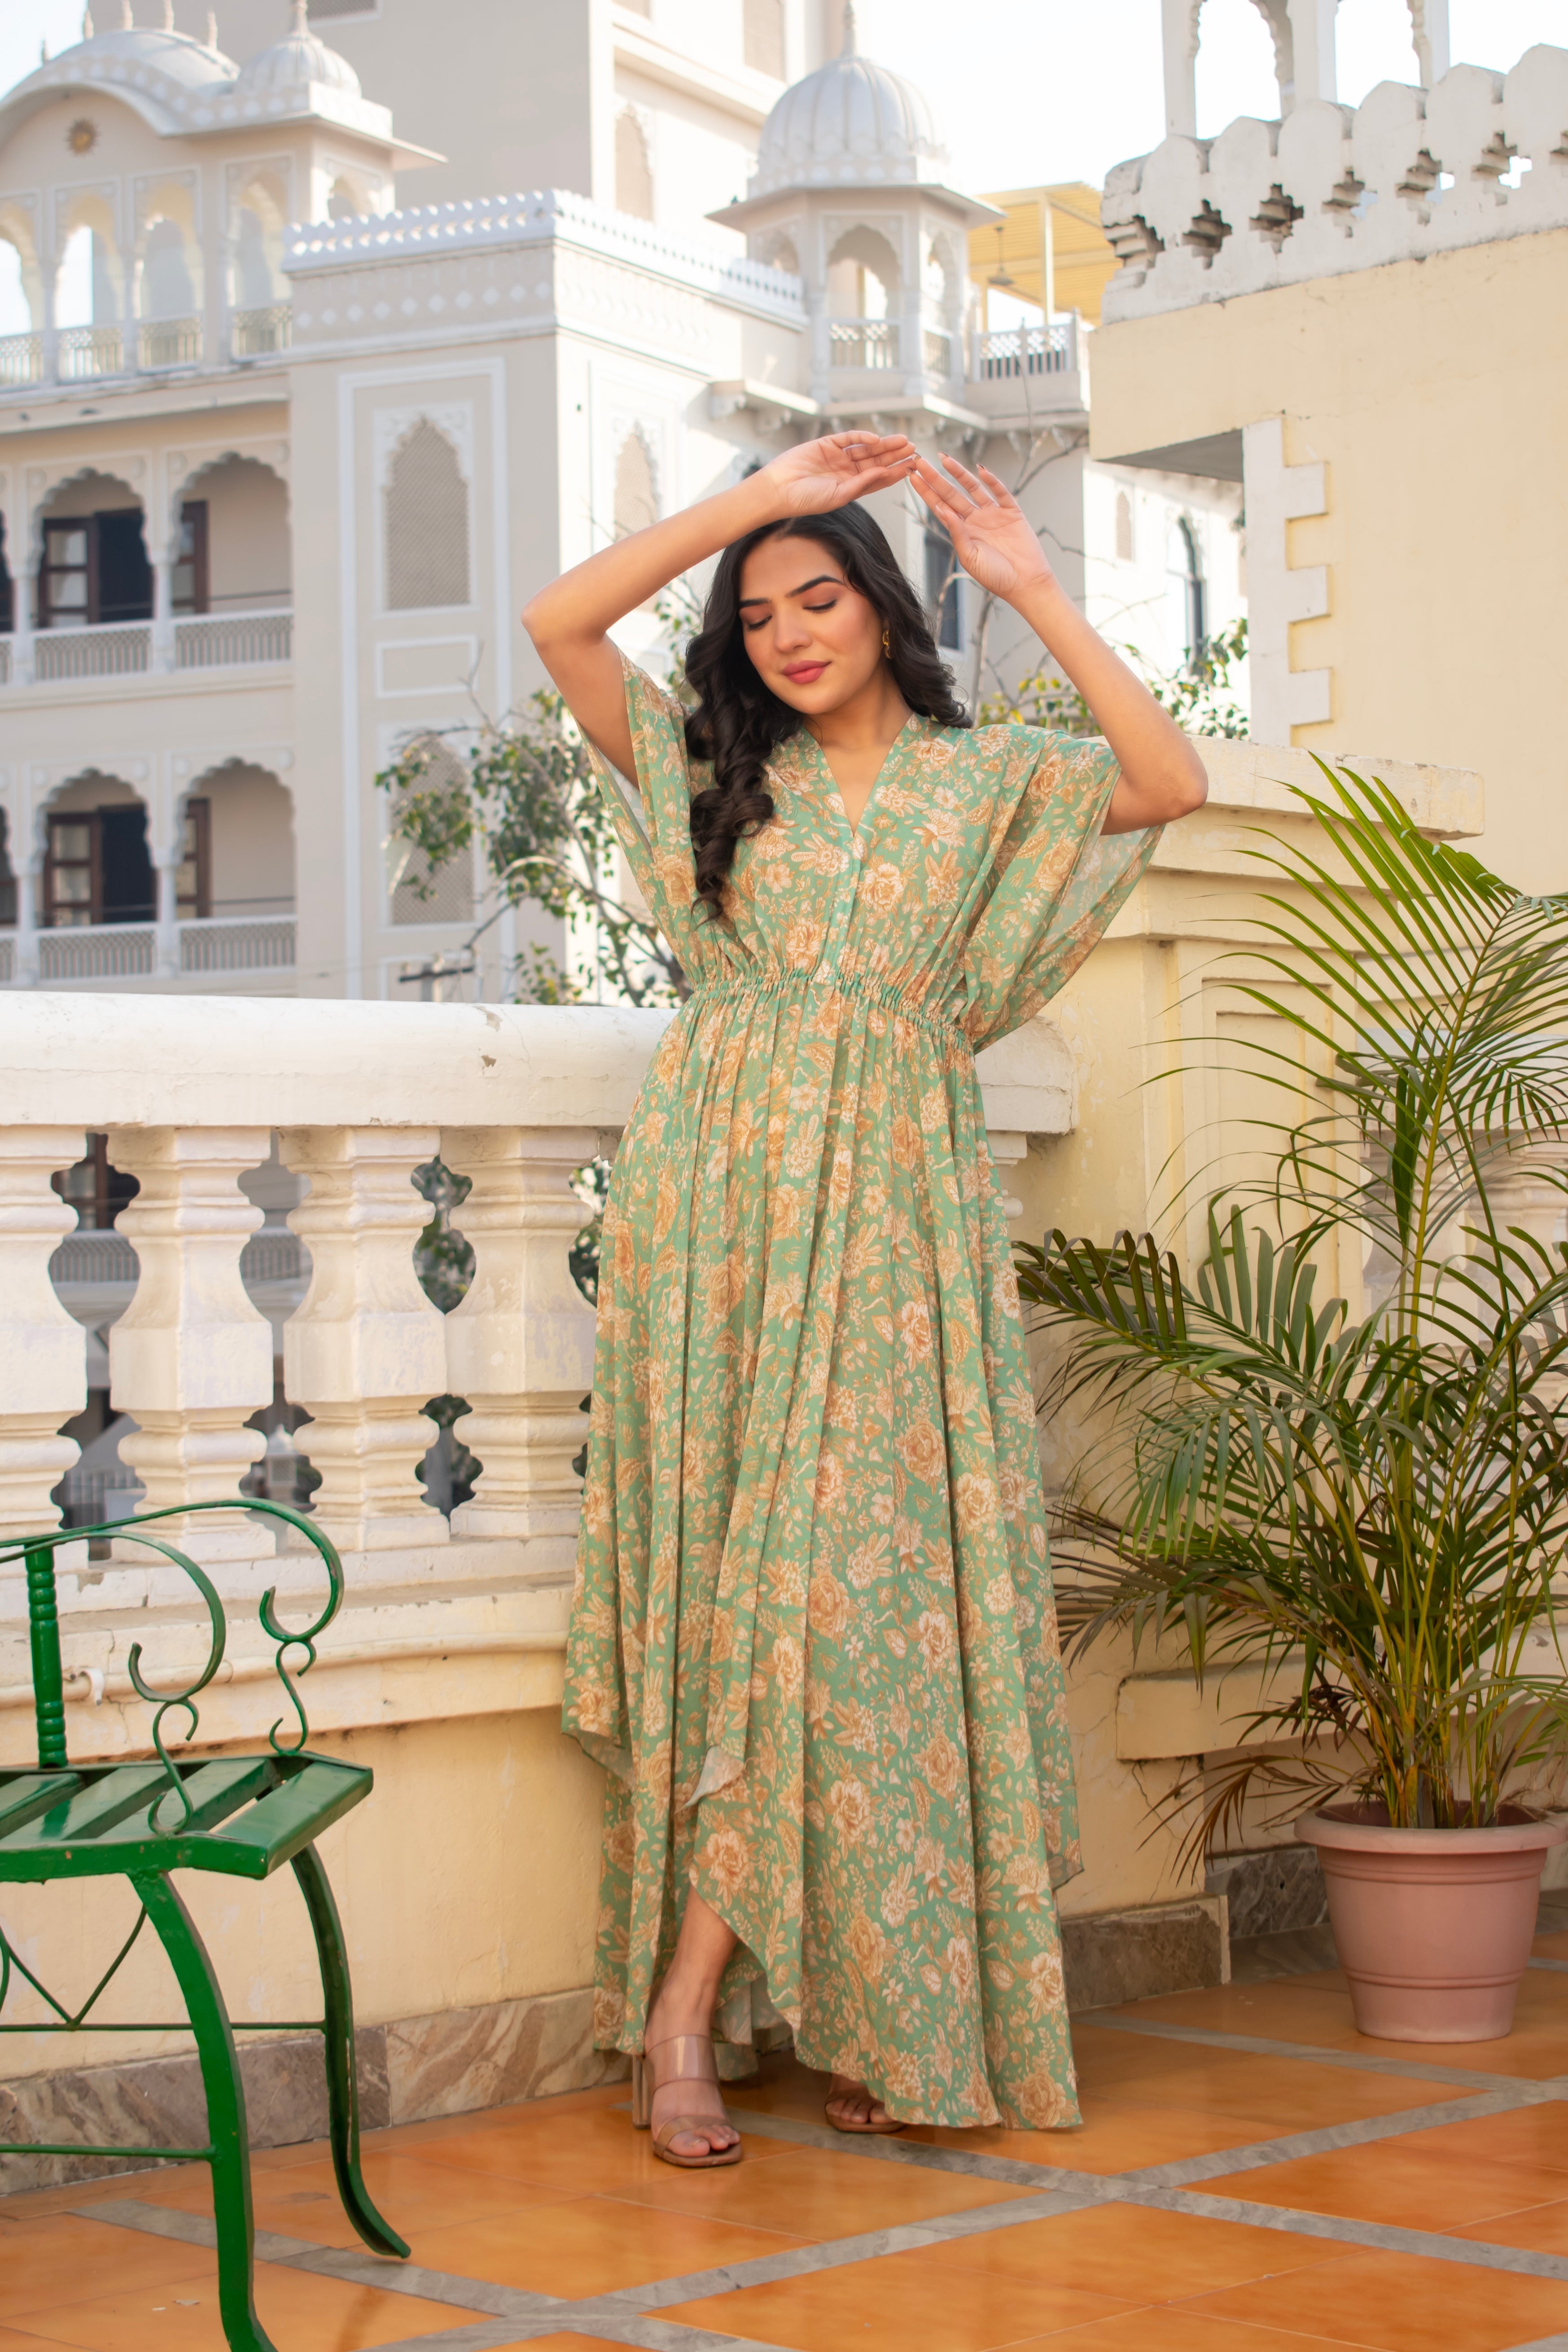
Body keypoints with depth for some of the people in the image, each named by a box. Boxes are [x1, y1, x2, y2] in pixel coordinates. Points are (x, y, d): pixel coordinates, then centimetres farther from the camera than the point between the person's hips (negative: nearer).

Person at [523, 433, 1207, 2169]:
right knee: (743, 1565, -5)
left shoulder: (983, 779, 10)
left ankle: (685, 2008, 0)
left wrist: (1034, 593, -6)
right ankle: (686, 2019, -3)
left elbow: (1172, 783, -6)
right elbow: (558, 621, 0)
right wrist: (759, 494, -1)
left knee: (861, 1570, -5)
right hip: (727, 1188, 0)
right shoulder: (719, 769, 12)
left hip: (892, 1203, 0)